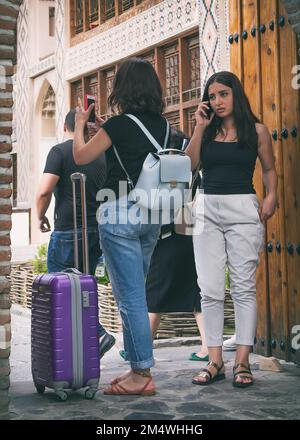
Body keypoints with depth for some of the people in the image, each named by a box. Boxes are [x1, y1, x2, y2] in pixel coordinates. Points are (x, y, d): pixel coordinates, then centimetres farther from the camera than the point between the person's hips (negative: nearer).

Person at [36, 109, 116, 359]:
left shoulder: (60, 151, -5)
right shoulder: (100, 155, 12)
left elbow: (45, 190, -16)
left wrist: (41, 217, 0)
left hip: (68, 229, -6)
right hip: (98, 230, 6)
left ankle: (97, 334, -12)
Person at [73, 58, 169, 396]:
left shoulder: (119, 124, -10)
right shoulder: (162, 125, 8)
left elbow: (81, 156, 0)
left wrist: (80, 124, 15)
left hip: (120, 214, -7)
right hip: (151, 215, 7)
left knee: (130, 298, -4)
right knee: (135, 296, 15)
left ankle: (143, 374, -1)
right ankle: (138, 368, 18)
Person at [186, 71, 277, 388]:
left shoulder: (256, 130, 4)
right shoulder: (207, 131, 10)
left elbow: (269, 169, 11)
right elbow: (188, 164, -2)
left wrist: (271, 196, -5)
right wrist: (200, 126, -4)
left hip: (243, 209, -3)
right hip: (208, 210, 3)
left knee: (243, 287, -1)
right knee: (210, 289, 0)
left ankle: (242, 362, 2)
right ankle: (215, 361, 5)